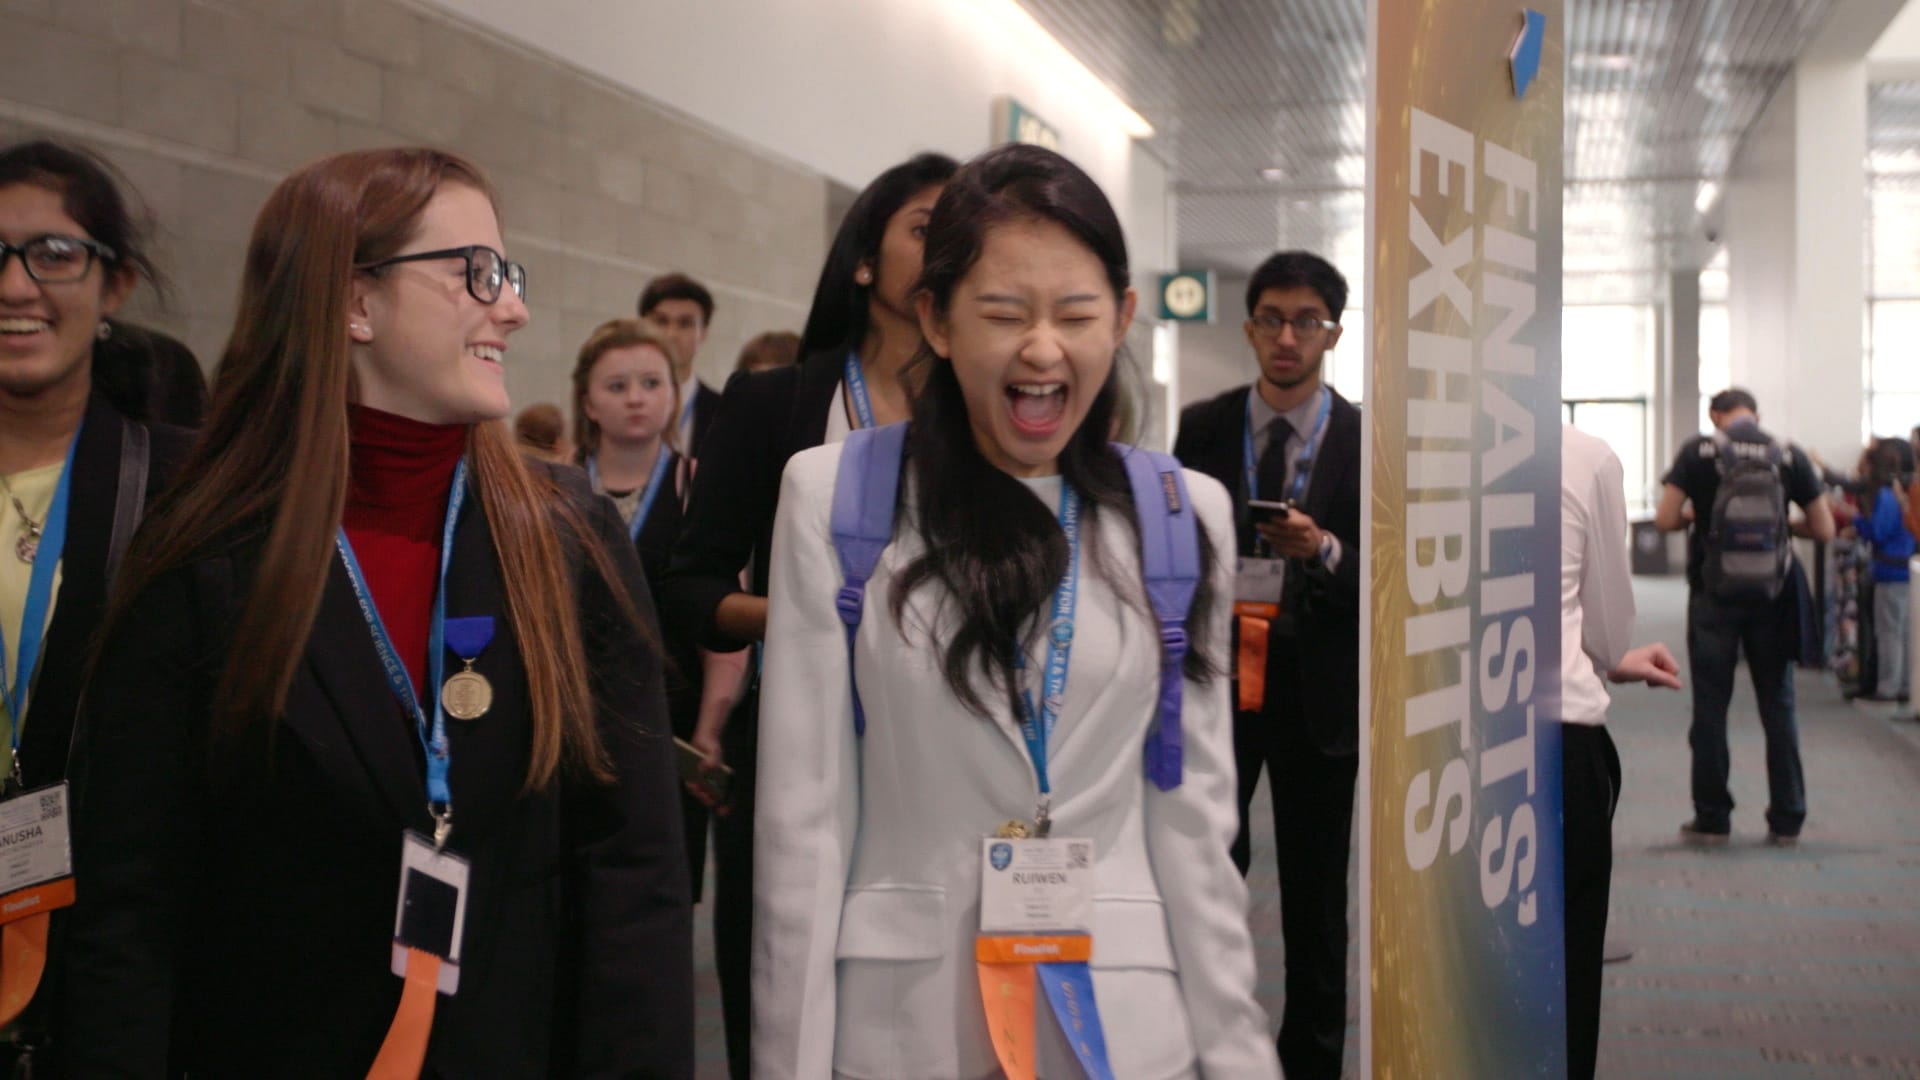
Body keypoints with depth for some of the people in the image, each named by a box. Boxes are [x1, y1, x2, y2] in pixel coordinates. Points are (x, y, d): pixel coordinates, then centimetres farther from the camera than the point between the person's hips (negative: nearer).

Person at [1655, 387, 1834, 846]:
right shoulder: (1790, 456, -1)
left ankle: (1712, 818, 9)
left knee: (1710, 708, 6)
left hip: (1714, 598, -1)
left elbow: (1664, 519, -10)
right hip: (1772, 597, 2)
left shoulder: (1698, 452, -6)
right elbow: (1824, 529, 0)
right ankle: (1787, 821, 13)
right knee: (1778, 708, 10)